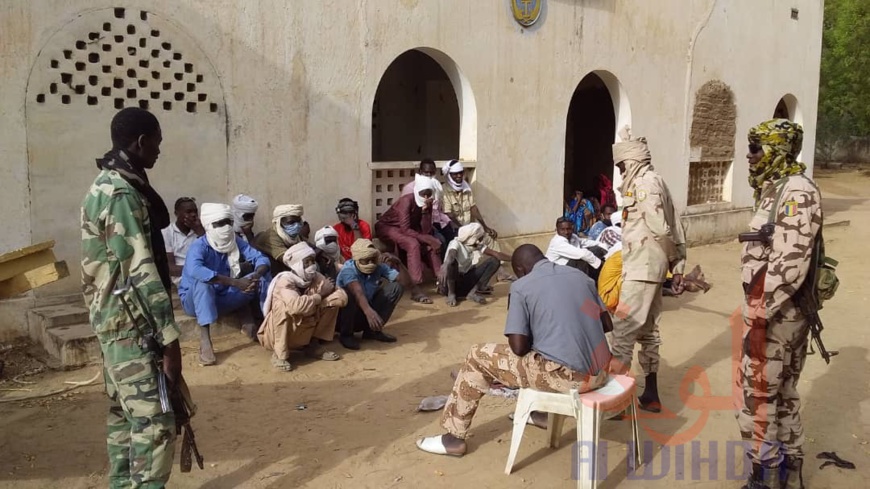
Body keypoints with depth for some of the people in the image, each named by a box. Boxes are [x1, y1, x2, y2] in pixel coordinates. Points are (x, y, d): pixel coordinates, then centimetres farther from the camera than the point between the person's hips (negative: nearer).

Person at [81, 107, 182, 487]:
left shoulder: (104, 185, 14)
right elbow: (141, 273, -24)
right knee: (154, 423, -8)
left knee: (125, 414, 17)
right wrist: (170, 339, -23)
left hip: (114, 319, 11)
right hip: (133, 324, -11)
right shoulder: (123, 194, -19)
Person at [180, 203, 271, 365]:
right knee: (202, 281, -40)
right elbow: (194, 270, -46)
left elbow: (261, 258, -14)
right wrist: (235, 282, -49)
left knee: (263, 275, -11)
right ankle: (204, 339, -41)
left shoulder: (236, 241, -7)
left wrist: (256, 276, -38)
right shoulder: (199, 246, -24)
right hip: (194, 300, -5)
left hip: (223, 298, 5)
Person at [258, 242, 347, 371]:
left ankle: (313, 345, 4)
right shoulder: (285, 281, -27)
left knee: (332, 303, -7)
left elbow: (342, 297, -13)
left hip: (302, 334, 6)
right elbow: (297, 305, -46)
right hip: (275, 335, -5)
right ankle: (280, 354, -18)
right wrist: (317, 298, -26)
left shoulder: (316, 278, -11)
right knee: (282, 306, -34)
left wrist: (319, 302, -24)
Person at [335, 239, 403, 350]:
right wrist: (369, 311, -63)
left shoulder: (378, 267, -7)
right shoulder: (348, 270, -25)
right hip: (345, 318, -5)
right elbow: (358, 292, -46)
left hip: (366, 314, 6)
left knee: (396, 287, -8)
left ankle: (373, 330, 1)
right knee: (348, 294, -37)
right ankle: (346, 335, -11)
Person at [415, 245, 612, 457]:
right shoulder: (580, 276, 13)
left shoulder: (522, 286, -4)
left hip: (567, 376, -7)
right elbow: (607, 324, 19)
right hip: (599, 372, 7)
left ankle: (454, 437, 18)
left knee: (478, 357, 10)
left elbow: (519, 347, -8)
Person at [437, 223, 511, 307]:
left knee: (494, 261, -6)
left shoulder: (477, 245, 2)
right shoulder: (456, 243, -19)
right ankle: (451, 294, -24)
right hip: (449, 282, -7)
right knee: (452, 261, -38)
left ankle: (473, 292, -17)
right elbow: (450, 256, -41)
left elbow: (495, 254, 0)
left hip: (465, 279, 7)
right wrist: (444, 269, -62)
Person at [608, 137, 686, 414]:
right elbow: (675, 230, 15)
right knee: (647, 331, 15)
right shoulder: (656, 183, 16)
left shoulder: (644, 184, -13)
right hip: (650, 269, 10)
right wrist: (678, 266, 14)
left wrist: (674, 261, -4)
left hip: (641, 270, -10)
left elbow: (660, 230, -20)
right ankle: (651, 395, 23)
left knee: (623, 331, -7)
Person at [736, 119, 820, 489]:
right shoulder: (774, 189, 13)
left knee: (756, 397, -1)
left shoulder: (797, 192, -17)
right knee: (783, 394, 17)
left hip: (775, 315, -10)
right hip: (776, 311, 10)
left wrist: (760, 317, -23)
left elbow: (790, 265, -25)